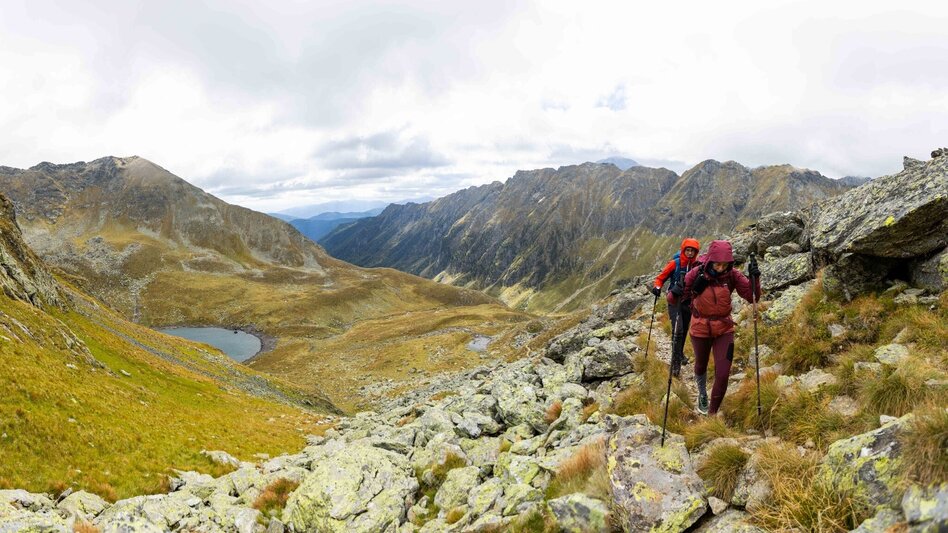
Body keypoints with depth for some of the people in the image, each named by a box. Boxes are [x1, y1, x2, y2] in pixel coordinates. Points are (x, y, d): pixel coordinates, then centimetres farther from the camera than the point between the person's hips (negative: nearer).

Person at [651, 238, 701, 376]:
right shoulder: (675, 263, -11)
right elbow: (661, 277, -5)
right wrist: (657, 287, -24)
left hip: (688, 301, 4)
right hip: (674, 301, -4)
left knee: (684, 330, 18)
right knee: (678, 331, -14)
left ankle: (680, 354, 43)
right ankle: (676, 362, -7)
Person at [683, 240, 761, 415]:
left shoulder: (732, 275, -14)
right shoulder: (696, 274, -19)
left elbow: (752, 296, -15)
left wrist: (755, 279, -32)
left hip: (724, 329, 1)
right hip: (701, 329, -1)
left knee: (723, 374, -3)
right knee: (701, 366, 23)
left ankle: (712, 413, 19)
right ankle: (702, 394, 55)